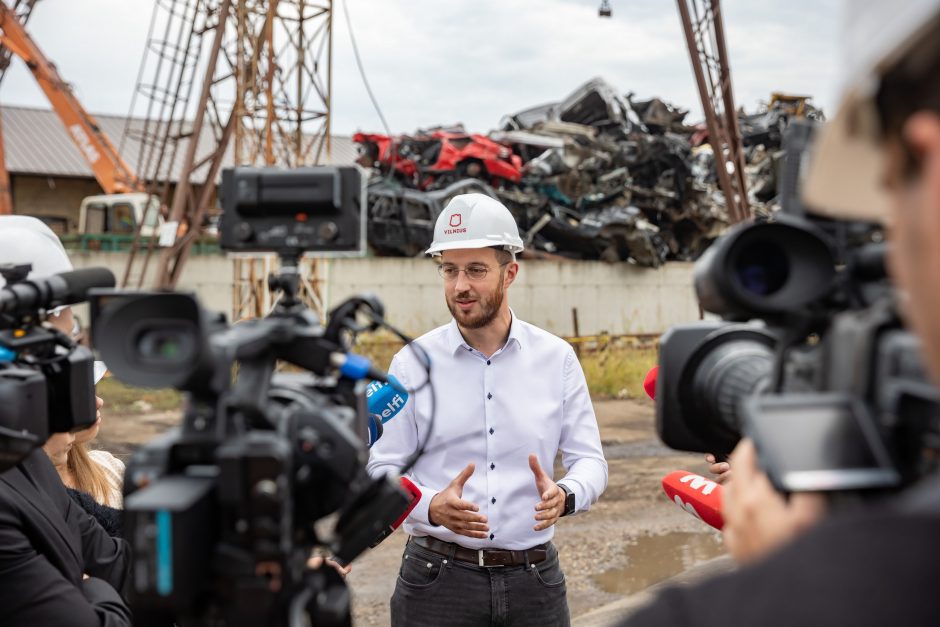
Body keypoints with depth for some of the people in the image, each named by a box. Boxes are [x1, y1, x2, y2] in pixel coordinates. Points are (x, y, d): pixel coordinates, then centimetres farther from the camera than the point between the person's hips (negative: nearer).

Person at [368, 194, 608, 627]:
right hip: (437, 579, -1)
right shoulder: (413, 363, -2)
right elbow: (382, 471, -3)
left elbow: (589, 460, 4)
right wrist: (432, 507, -23)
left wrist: (565, 496, -18)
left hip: (534, 580, 2)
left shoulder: (556, 358, 2)